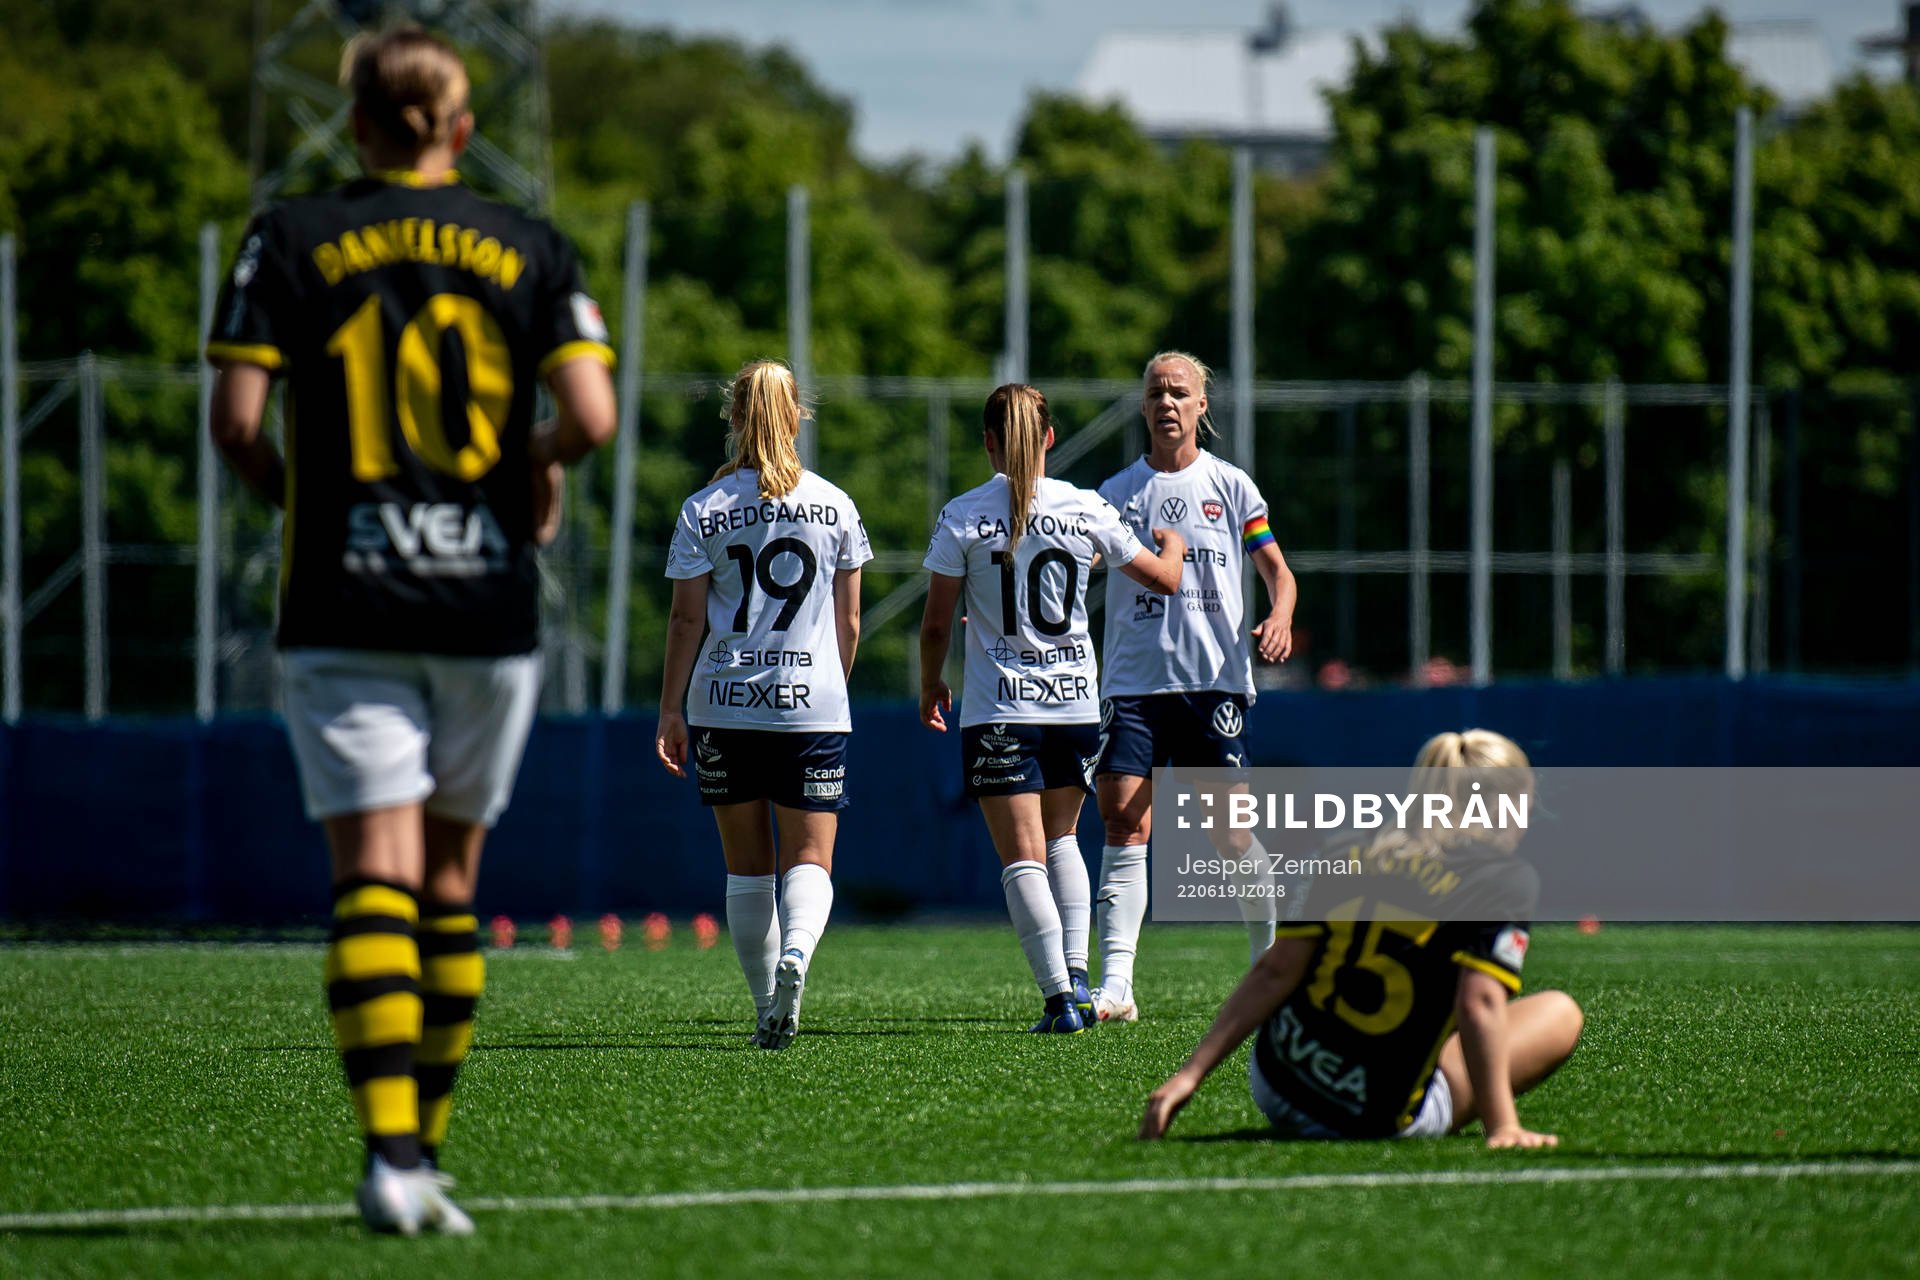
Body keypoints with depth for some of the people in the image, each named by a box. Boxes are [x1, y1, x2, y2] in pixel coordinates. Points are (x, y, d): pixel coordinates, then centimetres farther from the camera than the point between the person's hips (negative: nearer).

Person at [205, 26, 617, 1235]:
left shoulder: (292, 240, 1)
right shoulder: (529, 248, 3)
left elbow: (237, 417, -6)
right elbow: (591, 414, -8)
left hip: (345, 605, -1)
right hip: (487, 602, 1)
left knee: (374, 876, -8)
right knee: (451, 882, 14)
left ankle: (392, 1151, -23)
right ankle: (424, 1146, 17)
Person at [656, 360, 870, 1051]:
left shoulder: (703, 511, -1)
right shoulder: (834, 506, 2)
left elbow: (686, 619, -2)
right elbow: (849, 621, 7)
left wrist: (669, 709, 4)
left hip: (726, 705, 0)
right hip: (813, 704, 0)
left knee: (747, 864, 11)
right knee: (810, 858, -1)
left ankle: (767, 1009, 13)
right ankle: (796, 951, -32)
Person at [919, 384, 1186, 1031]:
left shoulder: (963, 517, -7)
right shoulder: (1084, 509, -1)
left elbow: (935, 624, -4)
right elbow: (1163, 579, 10)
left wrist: (930, 686, 15)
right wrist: (1173, 545, 33)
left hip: (999, 709, -3)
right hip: (1075, 702, 3)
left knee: (1023, 857, -2)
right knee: (1060, 839, 22)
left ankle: (1059, 997, -14)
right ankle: (1076, 975, 8)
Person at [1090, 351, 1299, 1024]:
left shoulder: (1229, 486, 7)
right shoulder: (1117, 493, 10)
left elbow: (1277, 568, 8)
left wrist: (1280, 620, -12)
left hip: (1213, 680, -1)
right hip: (1133, 682, 1)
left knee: (1230, 829, -1)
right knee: (1123, 821, -12)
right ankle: (1116, 986, -16)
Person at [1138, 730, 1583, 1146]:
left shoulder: (1351, 856, 5)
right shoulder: (1506, 879, -8)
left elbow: (1275, 971, -1)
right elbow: (1479, 1003, -21)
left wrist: (1191, 1073, -1)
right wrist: (1502, 1127, -21)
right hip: (1381, 1119, -5)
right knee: (1559, 1013, 12)